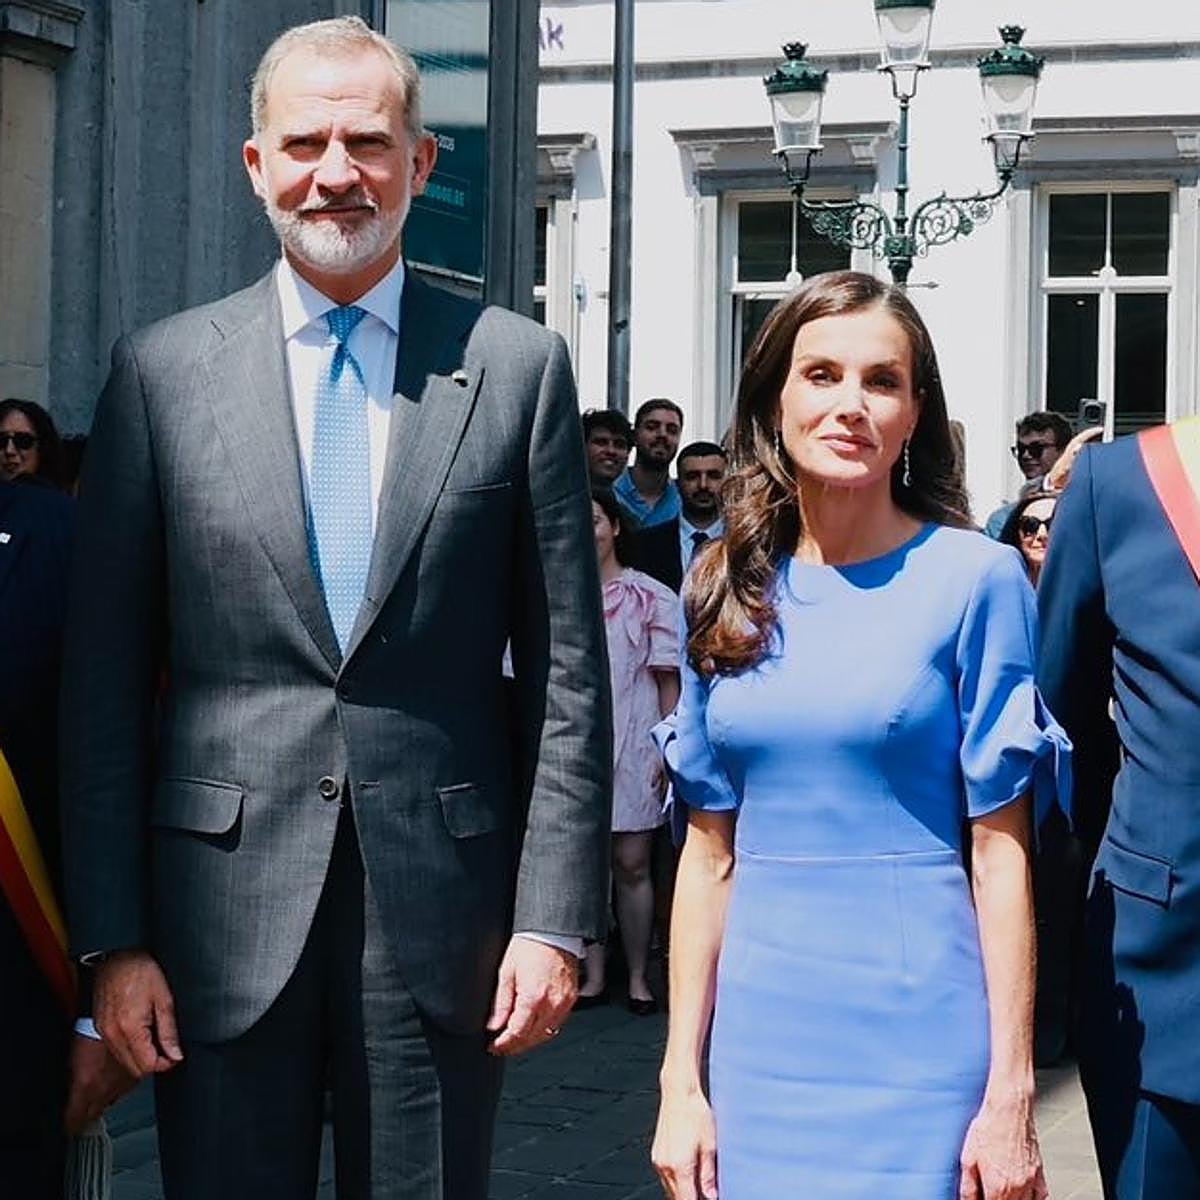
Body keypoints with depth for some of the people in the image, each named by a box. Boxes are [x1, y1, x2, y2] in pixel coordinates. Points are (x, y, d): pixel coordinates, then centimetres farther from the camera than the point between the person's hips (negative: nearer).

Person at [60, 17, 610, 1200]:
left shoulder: (518, 367, 3)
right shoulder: (162, 370, 3)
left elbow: (566, 670, 3)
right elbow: (105, 676, 3)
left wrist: (552, 918, -3)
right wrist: (112, 935, -2)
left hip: (440, 908, 0)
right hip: (225, 913, 0)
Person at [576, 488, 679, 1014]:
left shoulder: (651, 597, 1)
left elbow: (667, 679, 0)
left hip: (633, 748, -2)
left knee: (632, 863, 1)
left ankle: (638, 977, 9)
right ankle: (593, 974, 12)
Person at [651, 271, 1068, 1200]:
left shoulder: (974, 579, -6)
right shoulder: (724, 591, 5)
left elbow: (1001, 851, -7)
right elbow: (711, 850, 7)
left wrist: (1010, 1095, -11)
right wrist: (682, 1079, 4)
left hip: (920, 1047, -3)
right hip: (761, 1046, 4)